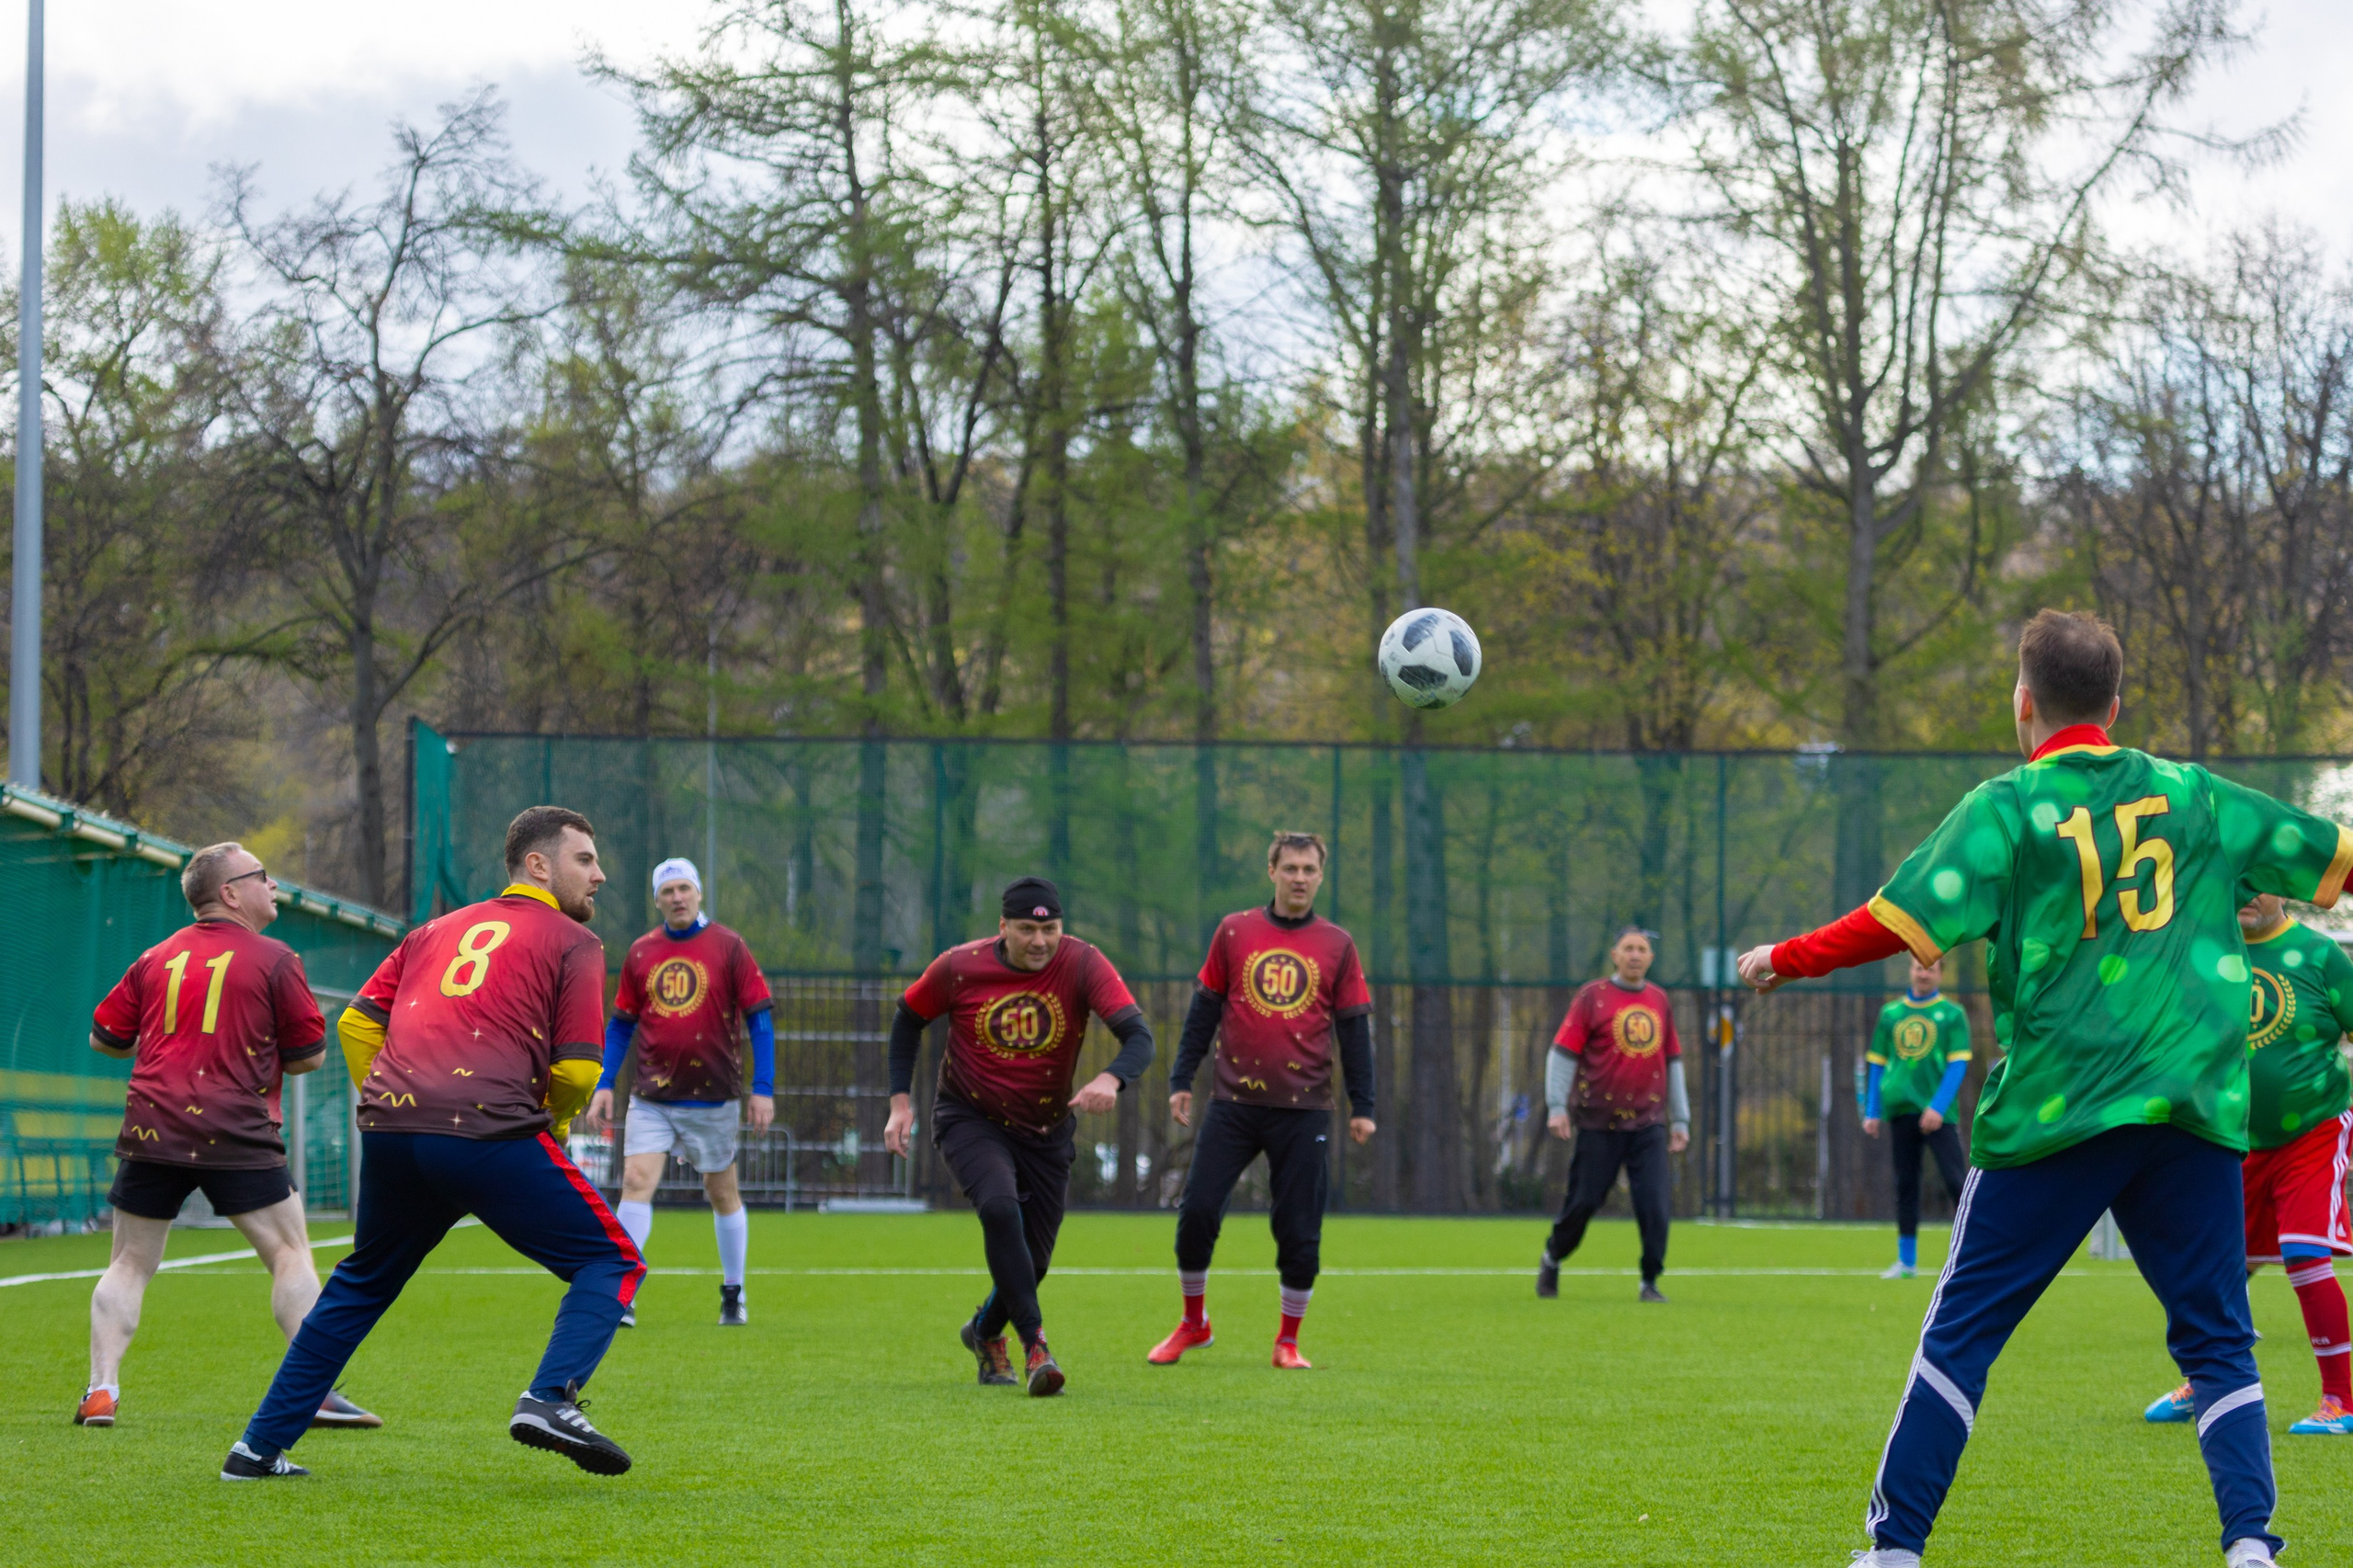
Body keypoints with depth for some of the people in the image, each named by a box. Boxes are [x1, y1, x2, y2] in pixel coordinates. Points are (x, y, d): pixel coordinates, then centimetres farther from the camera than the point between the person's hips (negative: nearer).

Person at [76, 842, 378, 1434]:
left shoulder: (156, 959, 11)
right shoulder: (274, 960, 0)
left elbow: (103, 1039, 16)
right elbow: (309, 1055, 2)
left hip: (151, 1131, 4)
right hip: (236, 1135, -4)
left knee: (129, 1265, 12)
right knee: (290, 1253, 4)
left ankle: (101, 1392, 3)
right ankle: (317, 1390, -3)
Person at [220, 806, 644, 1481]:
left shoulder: (437, 931, 27)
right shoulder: (574, 943, 9)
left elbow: (356, 1022, 22)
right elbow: (577, 1071, 0)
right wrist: (549, 1125, 19)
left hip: (391, 1129, 6)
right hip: (491, 1133, -6)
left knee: (361, 1283, 25)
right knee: (612, 1263, 5)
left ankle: (259, 1447, 24)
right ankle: (549, 1400, -17)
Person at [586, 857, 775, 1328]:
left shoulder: (727, 947, -3)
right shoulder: (641, 952, 6)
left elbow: (760, 1018, -3)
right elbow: (621, 1023, 13)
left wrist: (764, 1089, -9)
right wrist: (604, 1085, 5)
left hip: (713, 1095, -2)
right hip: (652, 1095, 2)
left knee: (722, 1192, 9)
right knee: (636, 1182, -13)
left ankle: (733, 1296, 23)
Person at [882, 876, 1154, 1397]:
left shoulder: (1083, 965, -17)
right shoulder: (959, 968, -15)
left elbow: (1139, 1036, -26)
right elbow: (908, 1017, 4)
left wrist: (1111, 1079, -48)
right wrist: (901, 1100, -4)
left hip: (1047, 1129, 2)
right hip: (969, 1119, -2)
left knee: (1034, 1257, 7)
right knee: (1000, 1207, -30)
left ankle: (986, 1331, 39)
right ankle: (1034, 1344, -26)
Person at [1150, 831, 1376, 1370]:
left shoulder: (1337, 945, 6)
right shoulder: (1235, 932, 7)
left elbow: (1354, 1028, 8)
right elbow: (1204, 1011, 11)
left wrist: (1362, 1107, 3)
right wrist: (1181, 1080, 6)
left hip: (1304, 1108, 0)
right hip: (1234, 1103, 0)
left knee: (1299, 1231, -2)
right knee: (1197, 1211, -6)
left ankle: (1288, 1341, 13)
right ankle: (1193, 1323, 13)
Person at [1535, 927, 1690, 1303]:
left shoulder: (1660, 1001, 13)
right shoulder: (1593, 997, 0)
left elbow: (1673, 1062, 18)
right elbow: (1562, 1053, -2)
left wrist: (1680, 1120, 16)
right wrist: (1557, 1106, -12)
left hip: (1649, 1122, 3)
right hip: (1599, 1122, -3)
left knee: (1654, 1203, -8)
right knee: (1584, 1200, 2)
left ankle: (1650, 1282, 1)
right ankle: (1552, 1258, 27)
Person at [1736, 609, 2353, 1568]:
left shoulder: (2006, 809, -2)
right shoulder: (2191, 796, 10)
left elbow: (1904, 920, -12)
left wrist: (1786, 961, 2)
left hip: (2056, 1110, -3)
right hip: (2196, 1106, 3)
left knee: (1961, 1332, 5)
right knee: (2217, 1339, 9)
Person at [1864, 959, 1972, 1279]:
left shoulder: (1952, 1013, 2)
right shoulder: (1891, 1012, 12)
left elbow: (1958, 1065, -4)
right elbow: (1876, 1064, 15)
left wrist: (1938, 1107, -15)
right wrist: (1872, 1112, 8)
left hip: (1937, 1114, -3)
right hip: (1900, 1109, 4)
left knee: (1956, 1181, -11)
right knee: (1905, 1186, 7)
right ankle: (1906, 1260, 12)